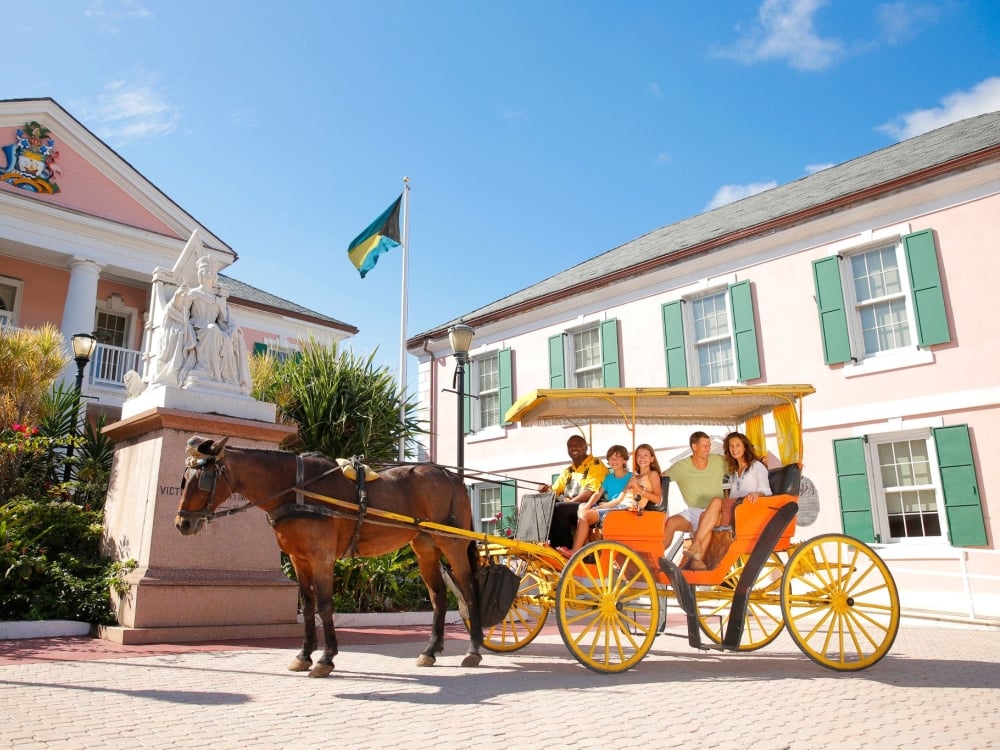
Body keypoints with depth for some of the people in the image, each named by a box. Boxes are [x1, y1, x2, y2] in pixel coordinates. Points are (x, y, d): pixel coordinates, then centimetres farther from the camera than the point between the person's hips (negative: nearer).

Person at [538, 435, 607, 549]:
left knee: (559, 508, -30)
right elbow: (554, 491, 18)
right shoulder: (567, 471, 21)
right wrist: (546, 490, -5)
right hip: (569, 510, 7)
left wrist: (569, 502, -17)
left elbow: (589, 493, -14)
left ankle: (566, 548, -21)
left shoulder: (595, 465, -2)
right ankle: (551, 546, -17)